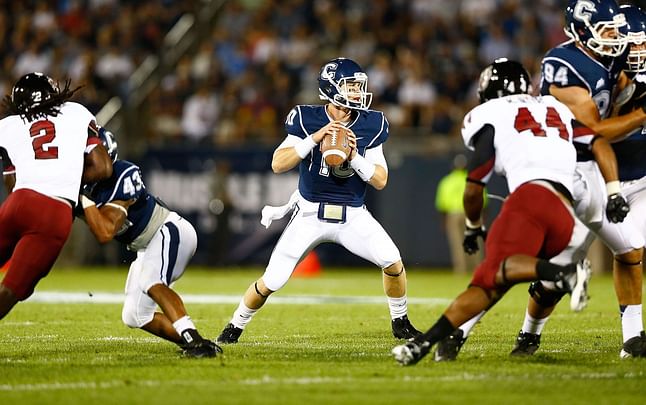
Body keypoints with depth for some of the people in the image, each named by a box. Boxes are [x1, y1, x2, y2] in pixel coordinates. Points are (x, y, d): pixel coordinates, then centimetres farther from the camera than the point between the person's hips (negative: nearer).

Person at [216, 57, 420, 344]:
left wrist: (355, 156, -22)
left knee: (392, 260, -17)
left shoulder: (371, 125, -4)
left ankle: (400, 323, 8)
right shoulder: (306, 119, -10)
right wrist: (315, 138, -26)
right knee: (272, 281, -7)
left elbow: (381, 180, -5)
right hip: (310, 214, -2)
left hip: (352, 215, 2)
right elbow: (278, 164, -17)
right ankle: (235, 326, 19)